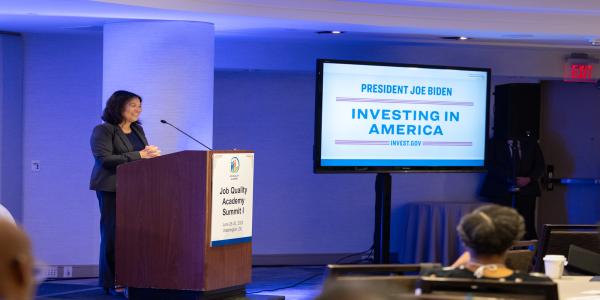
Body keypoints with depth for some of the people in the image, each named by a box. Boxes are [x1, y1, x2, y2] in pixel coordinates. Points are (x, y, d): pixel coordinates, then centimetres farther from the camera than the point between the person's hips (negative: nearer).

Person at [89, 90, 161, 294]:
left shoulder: (138, 130, 19)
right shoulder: (103, 131, -3)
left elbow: (146, 155, 23)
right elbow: (104, 159, -15)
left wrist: (151, 154, -3)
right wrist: (138, 156, -18)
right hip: (112, 189, -6)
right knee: (114, 234, -5)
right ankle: (111, 283, -1)